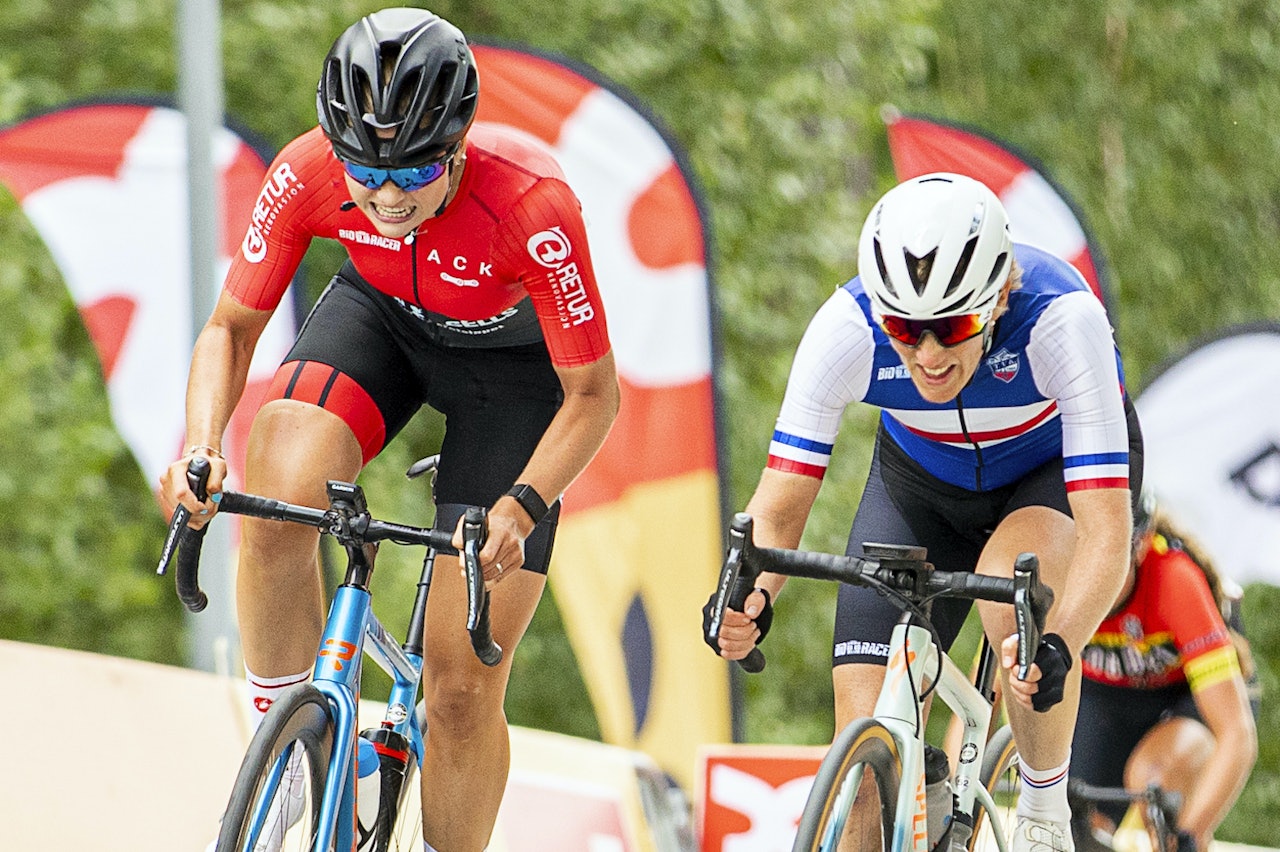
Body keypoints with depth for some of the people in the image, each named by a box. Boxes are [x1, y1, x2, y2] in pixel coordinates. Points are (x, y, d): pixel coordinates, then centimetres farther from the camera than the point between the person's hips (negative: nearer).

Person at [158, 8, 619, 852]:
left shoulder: (532, 203, -37)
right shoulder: (309, 174, -29)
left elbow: (592, 394, -27)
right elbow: (232, 326, -15)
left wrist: (521, 507, -43)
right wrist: (200, 447, -34)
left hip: (511, 358, -2)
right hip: (381, 317, 2)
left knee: (464, 688, -7)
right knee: (275, 507, -30)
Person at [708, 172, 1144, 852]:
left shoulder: (1062, 317, -38)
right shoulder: (846, 328, -32)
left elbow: (1106, 531, -42)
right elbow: (779, 507, -26)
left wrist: (1058, 650, -59)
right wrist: (749, 598, -48)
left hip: (1059, 466, -2)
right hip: (923, 480, 2)